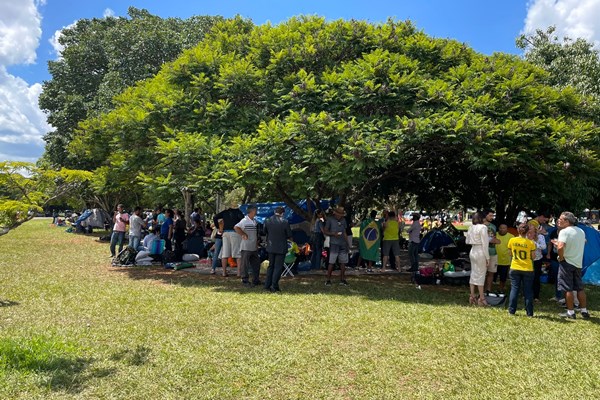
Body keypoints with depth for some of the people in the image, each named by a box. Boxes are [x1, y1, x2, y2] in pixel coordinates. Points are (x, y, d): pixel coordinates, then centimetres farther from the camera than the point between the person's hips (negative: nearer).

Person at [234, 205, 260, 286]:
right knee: (245, 264, 0)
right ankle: (245, 280, 8)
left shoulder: (254, 221, 14)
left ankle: (256, 280, 21)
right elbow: (236, 227, -26)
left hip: (254, 247, 9)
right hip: (246, 247, -8)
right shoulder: (244, 221, -13)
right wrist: (243, 235, -20)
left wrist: (257, 242, 17)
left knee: (256, 263, 12)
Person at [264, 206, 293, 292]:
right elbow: (289, 236, -7)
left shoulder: (267, 221, -2)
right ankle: (274, 286, 1)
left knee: (271, 266, 16)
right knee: (278, 267, 3)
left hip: (270, 247, 4)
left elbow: (265, 233, 10)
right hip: (281, 248, -4)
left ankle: (267, 285, 16)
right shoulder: (285, 222, -13)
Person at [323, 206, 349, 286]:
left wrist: (347, 243, 15)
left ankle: (342, 279, 16)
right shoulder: (330, 219, -2)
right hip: (334, 244, -5)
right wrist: (333, 234, -16)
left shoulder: (343, 220, 13)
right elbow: (325, 231, 0)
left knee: (343, 262, 6)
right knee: (331, 262, -7)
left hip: (343, 244, 5)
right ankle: (328, 280, 0)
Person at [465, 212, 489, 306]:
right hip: (480, 253, -7)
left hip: (472, 252, 7)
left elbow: (467, 241, 17)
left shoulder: (471, 227, 10)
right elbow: (485, 244, -14)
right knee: (481, 275, -1)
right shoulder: (483, 227, -12)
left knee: (473, 274, 12)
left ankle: (472, 297, 17)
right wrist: (487, 257, -11)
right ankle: (481, 298, 4)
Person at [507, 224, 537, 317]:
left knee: (514, 289, 8)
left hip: (514, 269, 2)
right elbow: (533, 256, -4)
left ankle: (511, 311, 9)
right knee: (528, 291, 7)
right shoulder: (530, 242, -10)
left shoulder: (512, 241, -4)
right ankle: (529, 313, 11)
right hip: (528, 269, -1)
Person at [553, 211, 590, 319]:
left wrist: (561, 257, -13)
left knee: (568, 289, 1)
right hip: (578, 263, 7)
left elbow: (561, 247, -29)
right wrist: (559, 244, 16)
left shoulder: (564, 231, -16)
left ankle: (570, 312, 6)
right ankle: (584, 311, 19)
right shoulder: (581, 231, 9)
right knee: (580, 288, 15)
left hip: (567, 262, -7)